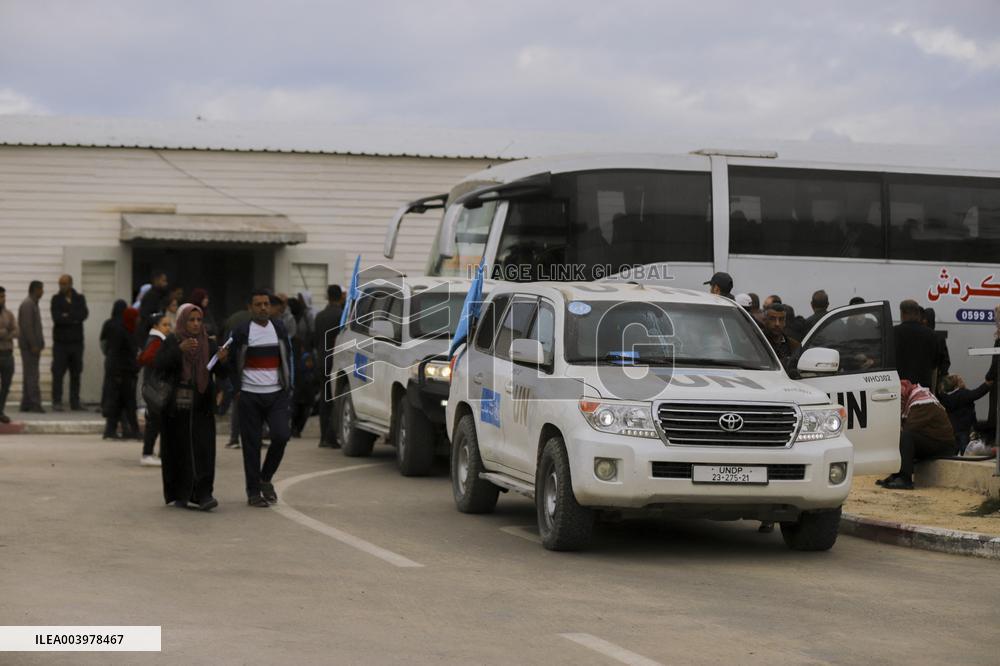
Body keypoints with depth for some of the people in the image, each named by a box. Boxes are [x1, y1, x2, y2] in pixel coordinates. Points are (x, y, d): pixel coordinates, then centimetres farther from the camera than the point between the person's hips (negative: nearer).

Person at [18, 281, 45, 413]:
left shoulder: (32, 304, 18)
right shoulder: (28, 304, -13)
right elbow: (27, 326, -20)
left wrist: (37, 345, 18)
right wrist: (34, 345, -22)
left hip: (31, 346, 10)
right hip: (30, 346, -10)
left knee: (29, 375, 9)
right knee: (32, 375, -11)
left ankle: (26, 404, 11)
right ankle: (35, 403, -13)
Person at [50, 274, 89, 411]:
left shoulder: (80, 298, 7)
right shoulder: (56, 299, 2)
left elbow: (84, 314, -10)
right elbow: (56, 318, -12)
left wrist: (68, 315, -13)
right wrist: (74, 319, -10)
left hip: (76, 342, 2)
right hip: (60, 342, -2)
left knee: (76, 373, 6)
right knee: (58, 373, -6)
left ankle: (75, 402, 11)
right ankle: (57, 402, -4)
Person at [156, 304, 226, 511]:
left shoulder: (207, 344, 9)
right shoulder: (171, 342, 1)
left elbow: (220, 372, 4)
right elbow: (159, 365, -13)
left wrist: (221, 359, -18)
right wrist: (179, 349, -26)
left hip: (201, 406, 2)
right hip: (176, 406, -2)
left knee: (203, 449, -8)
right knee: (178, 450, 2)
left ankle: (203, 494, -12)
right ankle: (179, 495, 15)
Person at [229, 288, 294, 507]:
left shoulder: (280, 329, 9)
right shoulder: (241, 332, -1)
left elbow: (289, 358, 17)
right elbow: (231, 363, 6)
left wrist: (288, 386, 9)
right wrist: (237, 389, 0)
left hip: (276, 394, 2)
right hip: (250, 397, -2)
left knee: (281, 436, -13)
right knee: (252, 444, 0)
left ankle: (265, 478, 9)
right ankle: (253, 491, 7)